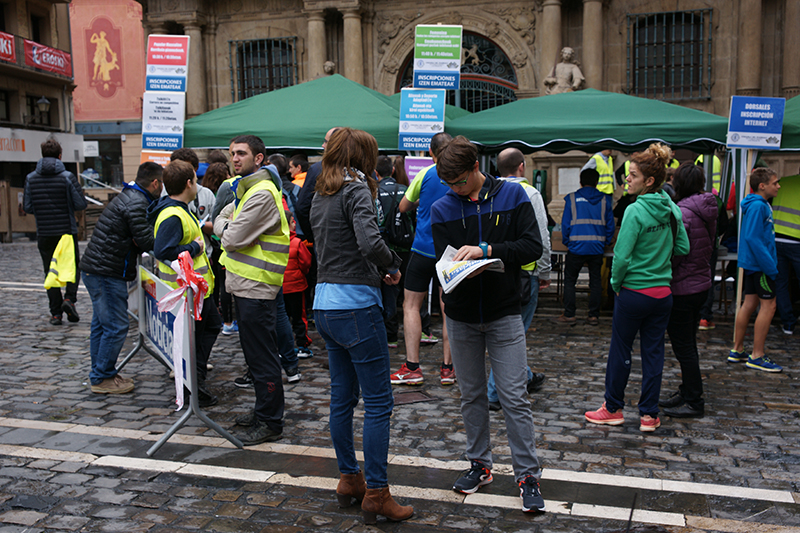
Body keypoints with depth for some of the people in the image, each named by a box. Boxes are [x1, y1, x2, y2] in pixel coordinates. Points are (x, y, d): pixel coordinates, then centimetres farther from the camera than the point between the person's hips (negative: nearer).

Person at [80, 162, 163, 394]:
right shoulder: (137, 203, -17)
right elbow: (147, 242, -20)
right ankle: (102, 378, 6)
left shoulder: (129, 196, 16)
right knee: (115, 327, -3)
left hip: (94, 269, 11)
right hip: (107, 273, -11)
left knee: (101, 325, 17)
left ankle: (100, 374, 27)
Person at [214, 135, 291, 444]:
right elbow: (221, 220, 22)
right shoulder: (245, 189, 16)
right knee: (253, 353, 18)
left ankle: (270, 423, 6)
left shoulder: (262, 194, -18)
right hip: (243, 284, 11)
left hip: (255, 288, -10)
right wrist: (226, 227, 2)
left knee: (262, 357, -3)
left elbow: (234, 239, -19)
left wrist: (226, 232, 1)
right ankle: (263, 410, 31)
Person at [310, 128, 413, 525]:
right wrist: (393, 265, -7)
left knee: (342, 397, 16)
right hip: (355, 303, -9)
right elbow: (370, 242, -26)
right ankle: (376, 493, 6)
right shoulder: (355, 188, -11)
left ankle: (348, 479, 28)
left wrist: (377, 271, 10)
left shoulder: (320, 196, 14)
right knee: (378, 402, 0)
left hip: (324, 302, 9)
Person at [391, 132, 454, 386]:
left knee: (411, 306, 6)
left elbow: (403, 207, 6)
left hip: (423, 250, -2)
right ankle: (447, 368, 11)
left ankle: (412, 367, 1)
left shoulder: (426, 174, -3)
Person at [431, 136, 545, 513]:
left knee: (514, 397, -3)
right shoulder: (441, 209, 1)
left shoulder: (512, 195, -3)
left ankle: (528, 475, 9)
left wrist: (486, 250, -23)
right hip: (461, 316, 3)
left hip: (504, 314, -2)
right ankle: (480, 465, 29)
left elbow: (532, 246, -10)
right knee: (471, 396, 13)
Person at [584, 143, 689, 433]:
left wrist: (615, 282, -4)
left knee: (620, 350, 9)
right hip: (663, 293, 6)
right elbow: (683, 248, 10)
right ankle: (649, 415, 17)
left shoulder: (636, 211, -17)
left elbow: (622, 256, -19)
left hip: (633, 292, -6)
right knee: (654, 352, 11)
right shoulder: (673, 210, 2)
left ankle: (613, 409, 21)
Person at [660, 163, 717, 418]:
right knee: (688, 344, 19)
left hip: (682, 288, -9)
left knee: (683, 347, 1)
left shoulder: (682, 213, -21)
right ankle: (686, 393, 30)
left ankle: (694, 402, 9)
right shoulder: (707, 210, 6)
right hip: (702, 283, 9)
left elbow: (672, 255, -21)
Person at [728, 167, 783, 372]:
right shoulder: (757, 206, -17)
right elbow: (752, 238, -23)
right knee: (768, 305, -6)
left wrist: (770, 262, 16)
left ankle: (737, 350, 19)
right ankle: (757, 357, -1)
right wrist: (770, 265, -22)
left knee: (750, 303, 12)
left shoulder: (762, 205, 14)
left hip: (753, 263, 10)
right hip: (759, 264, -10)